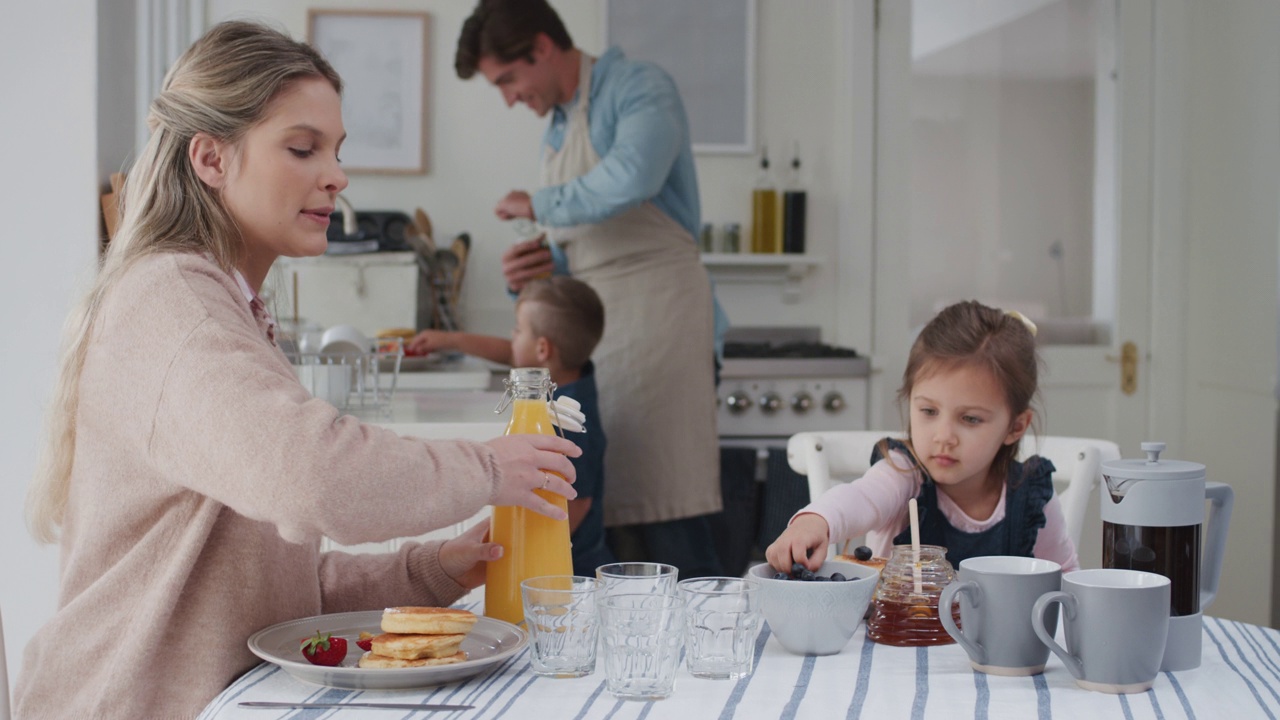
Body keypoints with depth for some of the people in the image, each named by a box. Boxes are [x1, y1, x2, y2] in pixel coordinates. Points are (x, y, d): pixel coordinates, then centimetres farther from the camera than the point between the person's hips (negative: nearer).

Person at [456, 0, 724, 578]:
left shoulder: (639, 89, -4)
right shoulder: (555, 131, 23)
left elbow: (631, 178, -25)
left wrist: (539, 205, -9)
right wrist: (533, 272, 6)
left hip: (654, 307, -8)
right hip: (589, 320, 9)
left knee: (666, 520, -12)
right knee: (615, 528, 5)